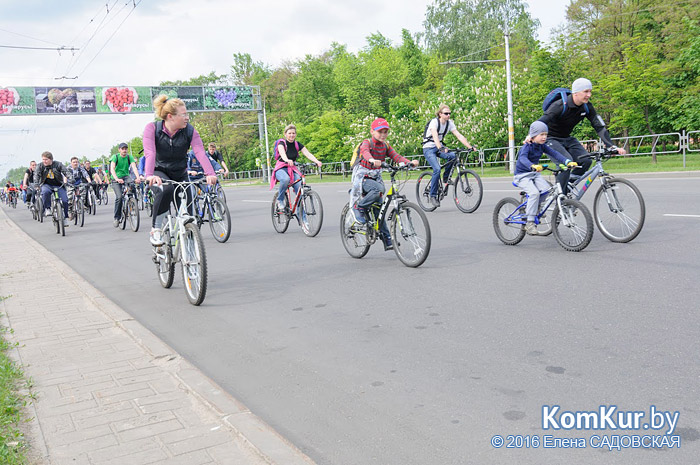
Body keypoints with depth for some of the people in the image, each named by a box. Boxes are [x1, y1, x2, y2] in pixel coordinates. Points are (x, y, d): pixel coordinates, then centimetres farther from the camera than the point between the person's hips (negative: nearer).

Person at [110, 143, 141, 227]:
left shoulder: (129, 157, -4)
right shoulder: (115, 157, -10)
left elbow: (134, 167, -18)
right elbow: (112, 169, -23)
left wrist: (138, 177, -37)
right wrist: (117, 179, -41)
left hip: (126, 176, 2)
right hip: (116, 179, -2)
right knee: (119, 197, -20)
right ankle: (117, 217, -6)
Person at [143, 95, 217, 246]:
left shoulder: (190, 130, -13)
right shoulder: (152, 128, -17)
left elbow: (200, 152, -27)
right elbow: (150, 153, -31)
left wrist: (210, 173, -45)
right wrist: (149, 175, -49)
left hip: (180, 174, 3)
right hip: (159, 172, -3)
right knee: (166, 190, -37)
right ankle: (156, 229, -20)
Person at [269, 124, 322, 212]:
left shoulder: (298, 144, 4)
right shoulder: (281, 143, -8)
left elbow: (308, 154, -12)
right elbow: (282, 153, -32)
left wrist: (317, 161, -32)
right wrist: (287, 160, -55)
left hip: (293, 170, 4)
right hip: (281, 169, -4)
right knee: (286, 179, -39)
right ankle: (280, 200, -15)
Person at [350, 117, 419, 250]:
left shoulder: (385, 146, 5)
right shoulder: (367, 143, -13)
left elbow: (396, 157, -9)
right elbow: (365, 152, -37)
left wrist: (410, 162, -29)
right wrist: (372, 160, -60)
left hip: (375, 178, 6)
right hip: (362, 177, -6)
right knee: (378, 189, -36)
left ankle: (387, 240, 9)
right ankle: (359, 208, -16)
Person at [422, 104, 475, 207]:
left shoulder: (449, 123, -2)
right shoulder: (434, 122, -20)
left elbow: (459, 136, -8)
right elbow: (435, 136, -36)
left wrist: (470, 147, -21)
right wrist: (441, 148, -54)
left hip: (439, 147, 6)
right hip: (428, 148, -5)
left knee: (453, 156, -26)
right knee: (437, 169, -25)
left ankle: (446, 177, -1)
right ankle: (433, 196, -15)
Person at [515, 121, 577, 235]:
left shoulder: (542, 146, 1)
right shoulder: (527, 147, -19)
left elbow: (554, 154, -7)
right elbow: (523, 158, -39)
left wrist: (568, 162, -23)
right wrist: (533, 166, -59)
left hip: (534, 174, 7)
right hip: (522, 175, -7)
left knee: (547, 189, -16)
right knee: (534, 193, -27)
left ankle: (533, 208, 10)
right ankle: (530, 223, -22)